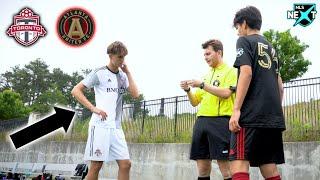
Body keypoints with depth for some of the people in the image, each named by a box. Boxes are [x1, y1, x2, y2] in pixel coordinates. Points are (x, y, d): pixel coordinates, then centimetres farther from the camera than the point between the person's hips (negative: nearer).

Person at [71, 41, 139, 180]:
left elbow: (135, 94, 4)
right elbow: (75, 91, -4)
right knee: (96, 165, -2)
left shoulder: (122, 76, 15)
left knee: (125, 164, 1)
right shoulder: (99, 73, -2)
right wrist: (93, 108, -12)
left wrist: (128, 73, 2)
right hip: (100, 125, -6)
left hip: (116, 127, 6)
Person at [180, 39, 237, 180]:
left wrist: (201, 84, -13)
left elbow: (225, 93, -13)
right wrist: (188, 90, 3)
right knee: (202, 168, 6)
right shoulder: (206, 75, 22)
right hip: (201, 121, 6)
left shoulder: (230, 71, 4)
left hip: (220, 120, -6)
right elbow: (195, 102, 22)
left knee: (225, 166, -6)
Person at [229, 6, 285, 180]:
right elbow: (280, 86, 22)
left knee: (239, 163, -11)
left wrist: (236, 109, -17)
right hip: (273, 117, 8)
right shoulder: (270, 48, 24)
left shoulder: (245, 41, 2)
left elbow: (246, 72, -13)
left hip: (251, 114, -8)